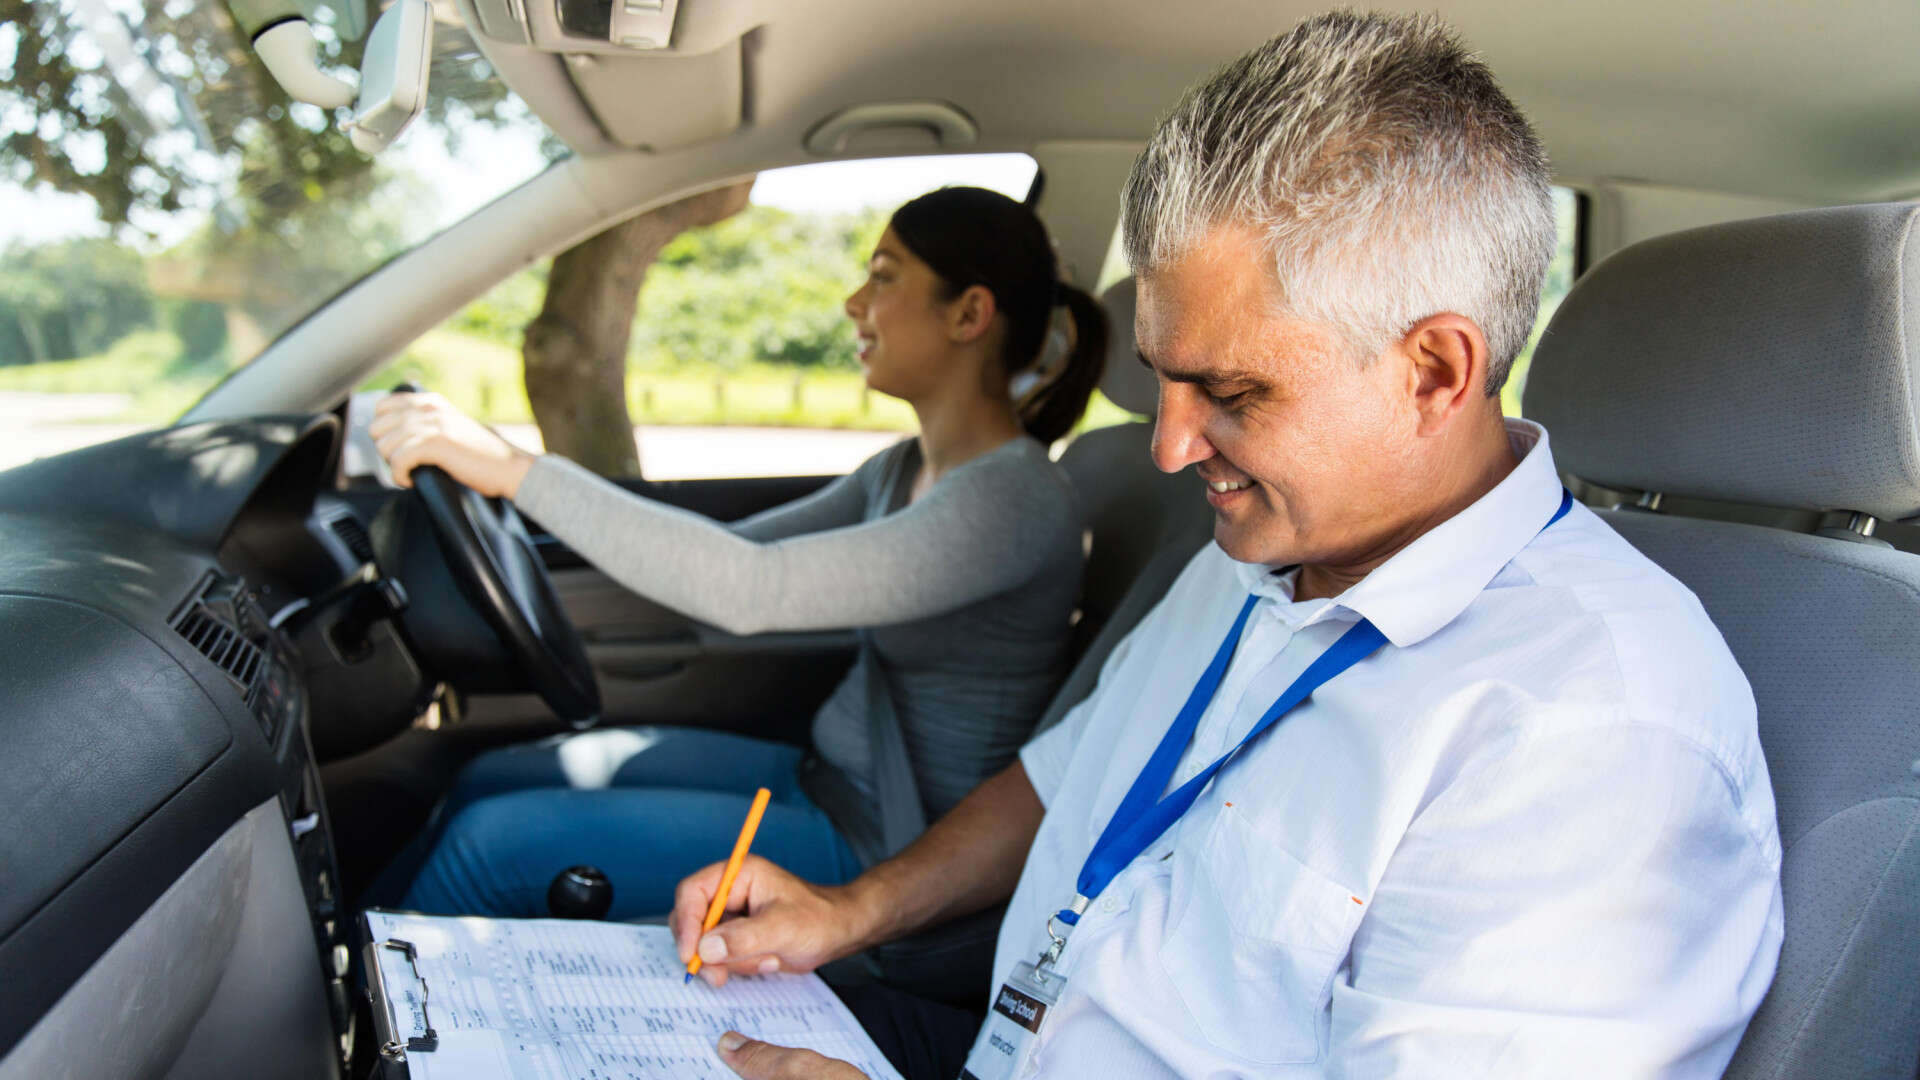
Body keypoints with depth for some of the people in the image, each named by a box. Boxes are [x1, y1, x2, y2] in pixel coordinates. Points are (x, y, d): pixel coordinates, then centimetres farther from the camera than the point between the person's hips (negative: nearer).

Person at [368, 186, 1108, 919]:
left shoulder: (1014, 498, -24)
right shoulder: (906, 470, 6)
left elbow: (757, 590, -35)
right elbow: (738, 549, 12)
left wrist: (517, 471, -32)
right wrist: (509, 475, 6)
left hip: (877, 847, -9)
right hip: (822, 776, 9)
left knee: (495, 842, -8)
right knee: (489, 779, 9)